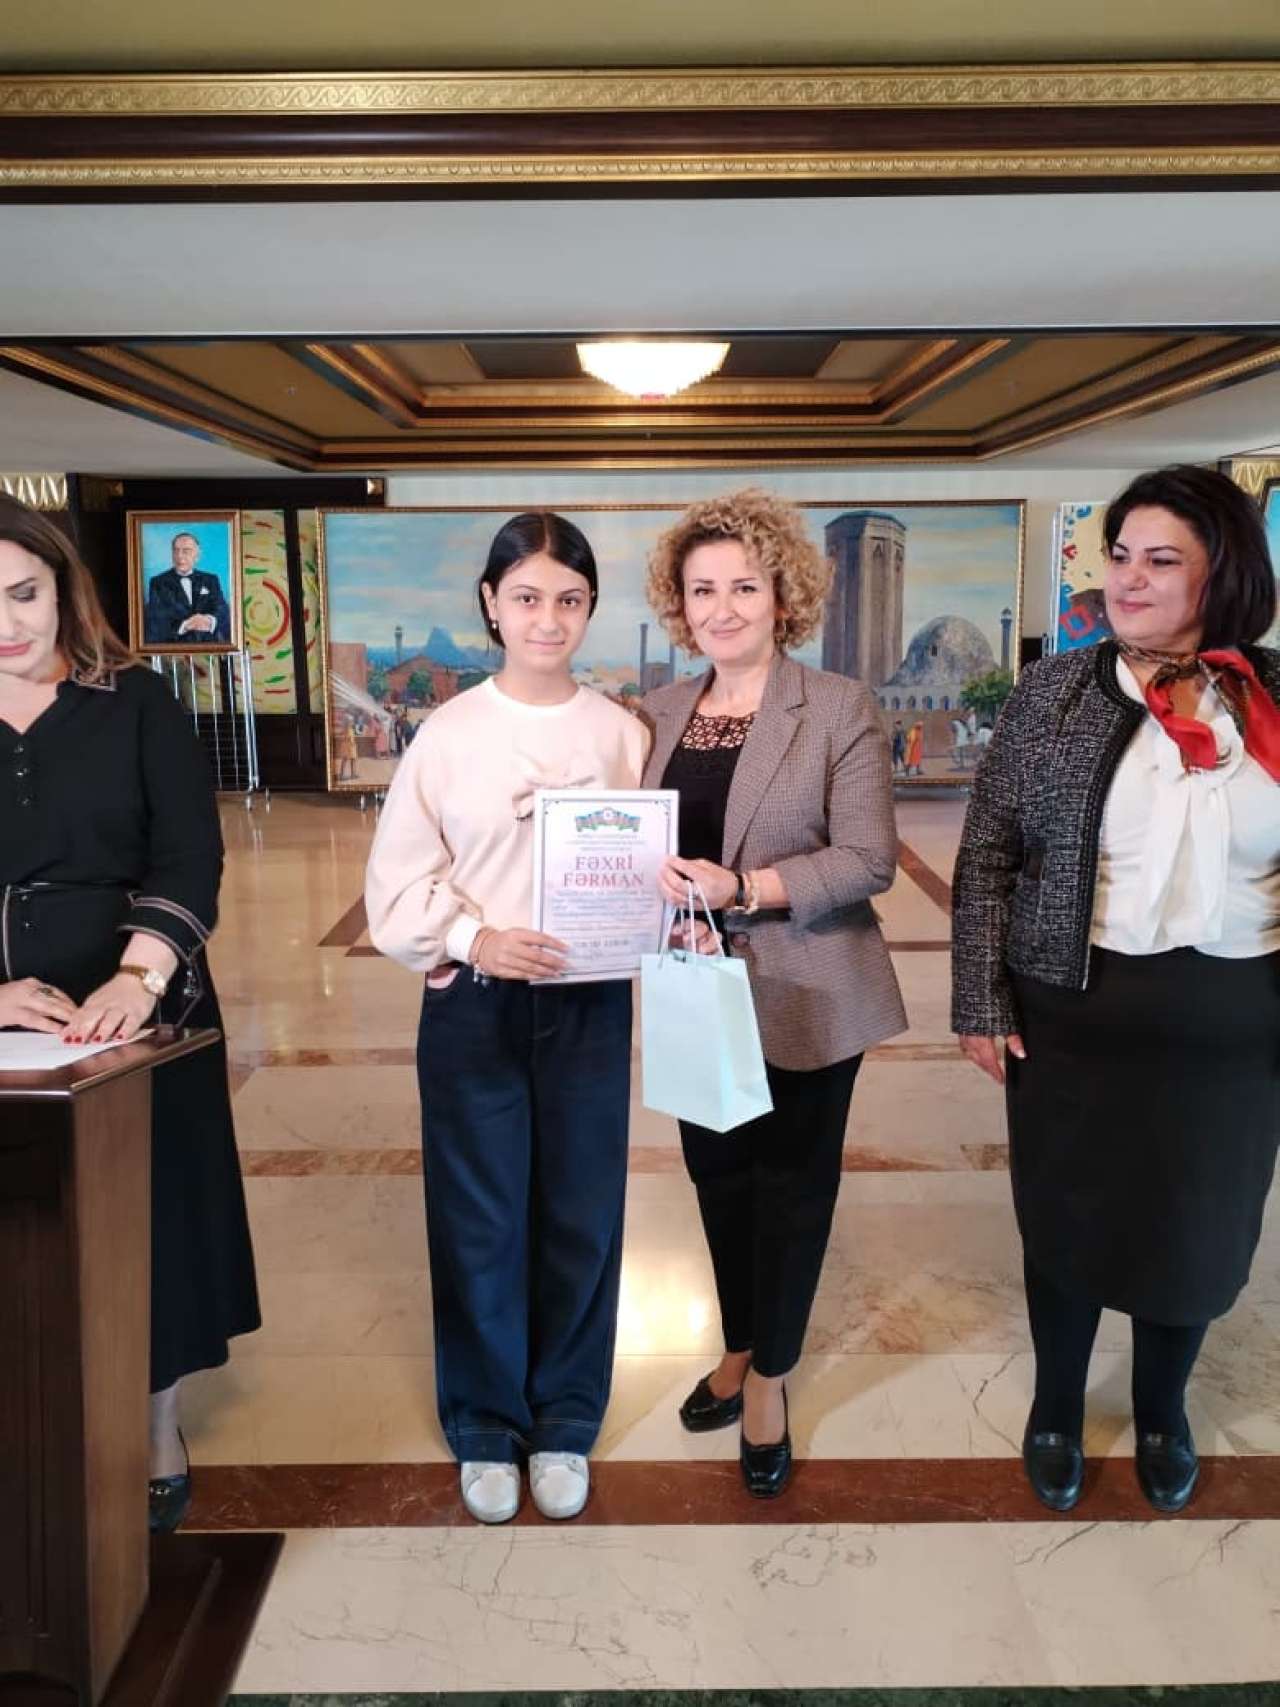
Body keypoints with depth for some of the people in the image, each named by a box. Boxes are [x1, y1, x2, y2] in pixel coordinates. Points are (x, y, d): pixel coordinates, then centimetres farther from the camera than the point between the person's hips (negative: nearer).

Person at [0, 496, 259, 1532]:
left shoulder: (135, 703, -1)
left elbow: (190, 855, -8)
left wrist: (140, 977, -24)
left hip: (140, 1013, -1)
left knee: (152, 1216, 9)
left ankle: (159, 1435, 30)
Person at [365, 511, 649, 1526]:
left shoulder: (623, 734, 0)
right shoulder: (448, 734, -4)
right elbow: (399, 880, -4)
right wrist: (474, 938, -20)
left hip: (589, 1005, 1)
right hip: (473, 1006, -1)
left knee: (579, 1217, 11)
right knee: (479, 1221, 10)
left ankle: (563, 1424, 33)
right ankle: (486, 1428, 31)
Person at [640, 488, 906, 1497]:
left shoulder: (841, 710, -10)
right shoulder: (659, 714, 5)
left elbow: (869, 858, -15)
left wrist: (744, 890, -25)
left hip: (804, 995, -4)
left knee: (793, 1184, 11)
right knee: (720, 1174, 17)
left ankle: (769, 1375, 32)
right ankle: (742, 1348, 40)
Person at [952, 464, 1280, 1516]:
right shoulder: (1055, 691, -5)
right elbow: (987, 857, -3)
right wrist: (982, 1005, -7)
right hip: (1076, 1016, -1)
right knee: (1068, 1224, 14)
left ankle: (1162, 1413, 45)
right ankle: (1056, 1411, 40)